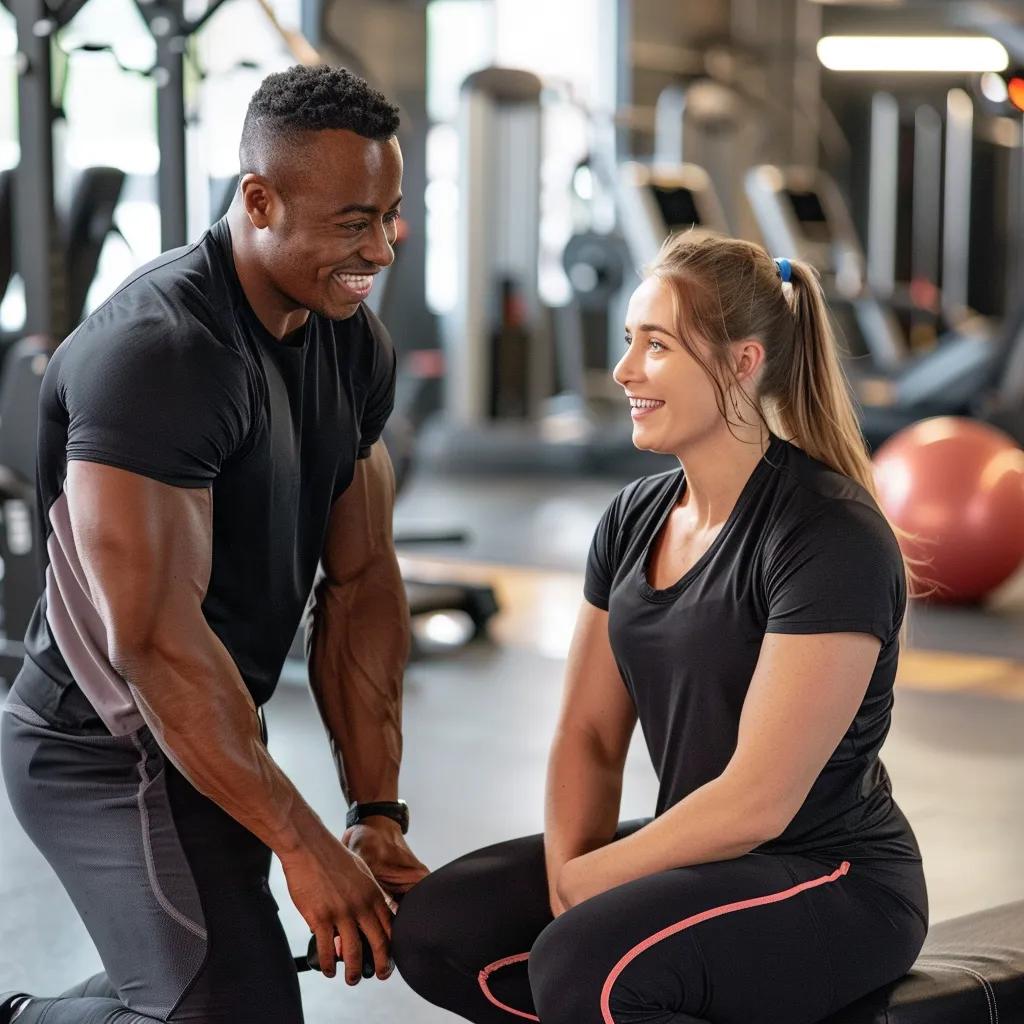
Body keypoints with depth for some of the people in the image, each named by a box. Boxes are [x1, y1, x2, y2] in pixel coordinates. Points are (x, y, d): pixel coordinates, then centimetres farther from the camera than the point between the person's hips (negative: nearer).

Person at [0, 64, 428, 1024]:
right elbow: (154, 637, -28)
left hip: (204, 732, 9)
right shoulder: (157, 352, -25)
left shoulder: (355, 345, 3)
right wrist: (304, 846, -23)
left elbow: (360, 581, 4)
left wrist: (377, 813, -1)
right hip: (116, 752, -9)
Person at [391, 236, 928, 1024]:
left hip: (834, 883, -8)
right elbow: (588, 734, 5)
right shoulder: (634, 519, 5)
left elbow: (758, 799, -23)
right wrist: (566, 876, -12)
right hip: (703, 853, 8)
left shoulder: (832, 537, -20)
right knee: (437, 928, -8)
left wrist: (585, 881, -14)